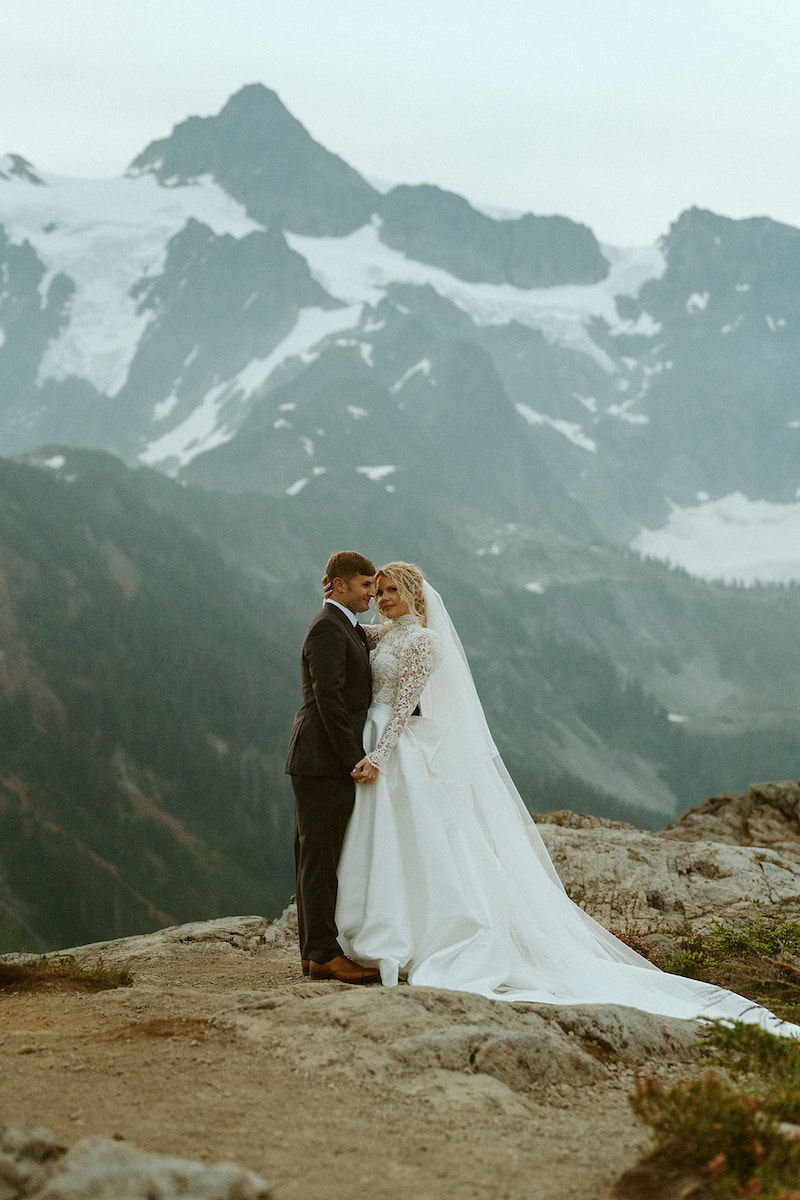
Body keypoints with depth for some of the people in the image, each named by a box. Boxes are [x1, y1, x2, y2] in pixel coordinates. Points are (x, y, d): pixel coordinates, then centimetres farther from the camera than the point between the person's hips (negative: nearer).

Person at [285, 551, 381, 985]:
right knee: (321, 859, -8)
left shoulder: (345, 628, 20)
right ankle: (324, 954, -7)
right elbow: (328, 698, -20)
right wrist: (354, 758, -19)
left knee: (317, 859, 11)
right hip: (323, 762, -10)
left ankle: (314, 951, 14)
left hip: (327, 763, 10)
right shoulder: (328, 628, -12)